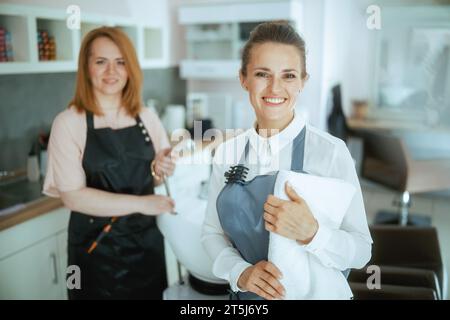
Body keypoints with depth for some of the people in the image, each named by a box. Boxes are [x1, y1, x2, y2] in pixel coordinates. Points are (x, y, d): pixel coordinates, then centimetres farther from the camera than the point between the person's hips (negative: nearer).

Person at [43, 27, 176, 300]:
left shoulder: (147, 117, 0)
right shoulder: (69, 123, -12)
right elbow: (72, 195, -18)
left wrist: (160, 172, -10)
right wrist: (140, 203, -22)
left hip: (146, 241, 4)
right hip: (97, 247, -3)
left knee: (151, 295, 17)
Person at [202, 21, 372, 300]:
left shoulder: (330, 151, -18)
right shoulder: (228, 152, -7)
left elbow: (361, 251, -15)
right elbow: (212, 232, -1)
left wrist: (310, 233, -33)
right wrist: (240, 272, -18)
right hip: (246, 293, 3)